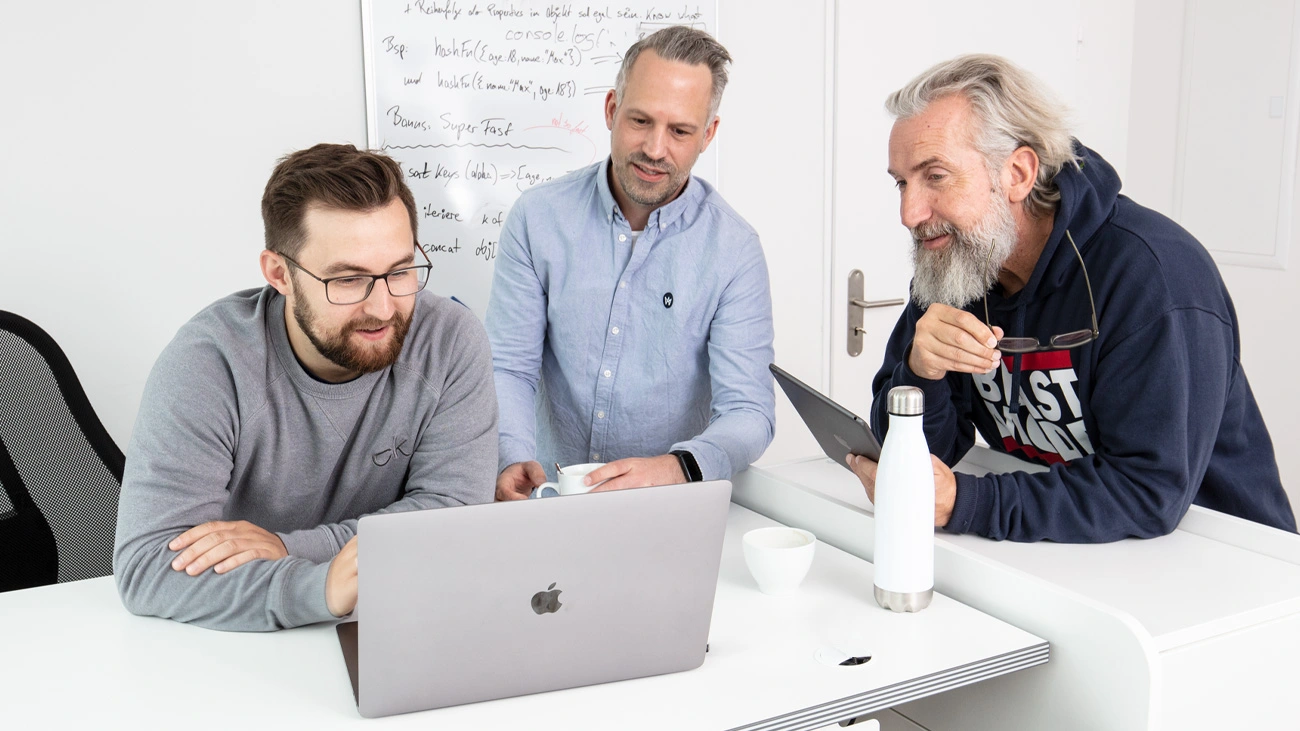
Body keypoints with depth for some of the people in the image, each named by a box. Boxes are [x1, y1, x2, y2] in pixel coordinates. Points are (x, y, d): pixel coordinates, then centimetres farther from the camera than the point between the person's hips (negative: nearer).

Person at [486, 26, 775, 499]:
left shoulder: (733, 249, -5)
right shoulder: (538, 216, 0)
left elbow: (748, 412, -10)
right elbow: (508, 367, 0)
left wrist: (678, 468, -31)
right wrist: (514, 459, -20)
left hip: (672, 508, 0)